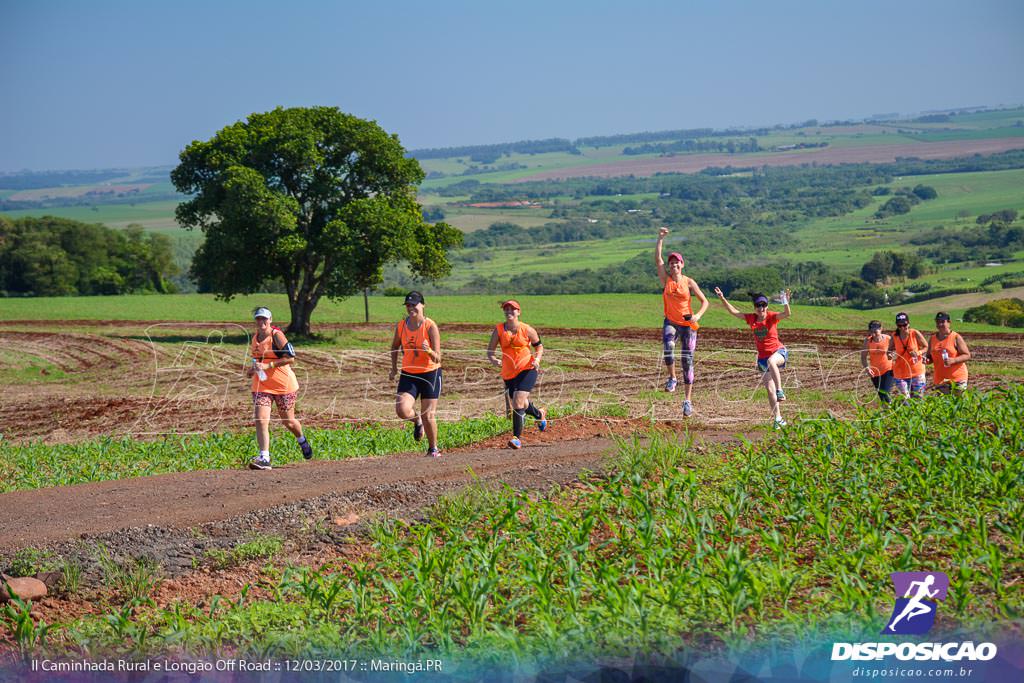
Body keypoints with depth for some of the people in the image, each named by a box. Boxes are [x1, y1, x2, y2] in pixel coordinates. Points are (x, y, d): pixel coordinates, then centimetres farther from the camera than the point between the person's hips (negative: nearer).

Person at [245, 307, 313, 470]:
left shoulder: (276, 335, -11)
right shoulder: (255, 338, 10)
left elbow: (291, 358, -18)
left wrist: (268, 366, -22)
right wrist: (252, 369, 6)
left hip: (283, 384, -5)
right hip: (261, 385, 5)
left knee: (288, 421, 10)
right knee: (260, 420, -15)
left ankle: (302, 441, 42)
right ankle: (264, 458, -19)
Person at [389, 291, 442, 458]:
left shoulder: (430, 326, -14)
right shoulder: (401, 326, -2)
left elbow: (437, 359, -16)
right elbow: (395, 347, 19)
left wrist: (429, 351, -36)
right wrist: (394, 368, 14)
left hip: (430, 373, -3)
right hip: (408, 374, 3)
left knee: (428, 416, 0)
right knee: (402, 410, -17)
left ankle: (433, 449, 23)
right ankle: (417, 421, 18)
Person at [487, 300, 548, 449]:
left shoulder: (527, 330, -5)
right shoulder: (498, 330, -1)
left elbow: (539, 346, 9)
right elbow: (490, 350, 1)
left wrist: (537, 359, -10)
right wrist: (493, 360, -21)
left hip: (527, 369, -4)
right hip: (508, 372, 4)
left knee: (518, 401, -19)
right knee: (518, 404, 17)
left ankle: (517, 438, -13)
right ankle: (539, 414, 50)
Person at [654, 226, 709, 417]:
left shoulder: (689, 282, -2)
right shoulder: (666, 279, 1)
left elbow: (704, 302, -1)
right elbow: (657, 259, -8)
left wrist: (698, 315, -20)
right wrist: (661, 238, -15)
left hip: (688, 324, -1)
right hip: (670, 322, 1)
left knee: (687, 360, 0)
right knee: (667, 346, -32)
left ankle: (688, 400, 8)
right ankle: (672, 378, -10)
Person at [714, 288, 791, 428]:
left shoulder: (772, 316, -10)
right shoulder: (751, 318, 1)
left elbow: (787, 314, -26)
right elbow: (734, 312, 5)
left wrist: (786, 302, -44)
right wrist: (723, 299, -2)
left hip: (778, 352, -4)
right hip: (763, 357, 4)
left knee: (771, 361, -42)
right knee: (769, 390, -1)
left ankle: (780, 390, -39)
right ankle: (778, 419, 7)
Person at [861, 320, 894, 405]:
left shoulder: (888, 339, -14)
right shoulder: (868, 341, -10)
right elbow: (863, 356, -7)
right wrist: (866, 368, -24)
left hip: (887, 370, -3)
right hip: (874, 372, 3)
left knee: (885, 394, -17)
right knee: (881, 395, 13)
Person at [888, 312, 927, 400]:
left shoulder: (915, 334, -9)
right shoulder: (894, 338, -6)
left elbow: (926, 347, 0)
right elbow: (890, 352, 4)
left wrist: (918, 352, -20)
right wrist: (890, 356, -20)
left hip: (916, 372, -1)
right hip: (900, 374, 1)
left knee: (918, 399, 6)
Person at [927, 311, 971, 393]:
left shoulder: (956, 337, -3)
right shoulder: (932, 339, 10)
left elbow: (967, 355, -5)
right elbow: (930, 357, 19)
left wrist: (953, 360, -21)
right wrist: (927, 360, -5)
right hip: (940, 380, 4)